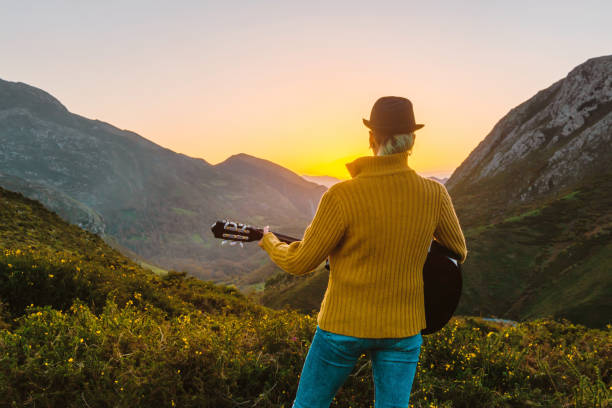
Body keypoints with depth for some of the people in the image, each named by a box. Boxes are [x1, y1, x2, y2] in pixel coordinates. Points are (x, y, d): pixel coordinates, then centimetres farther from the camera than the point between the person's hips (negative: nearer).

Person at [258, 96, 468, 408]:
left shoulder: (342, 196, -21)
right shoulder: (435, 195, -9)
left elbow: (300, 263, -11)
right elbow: (458, 252, 8)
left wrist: (271, 244, 10)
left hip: (344, 324, -2)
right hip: (403, 329, 3)